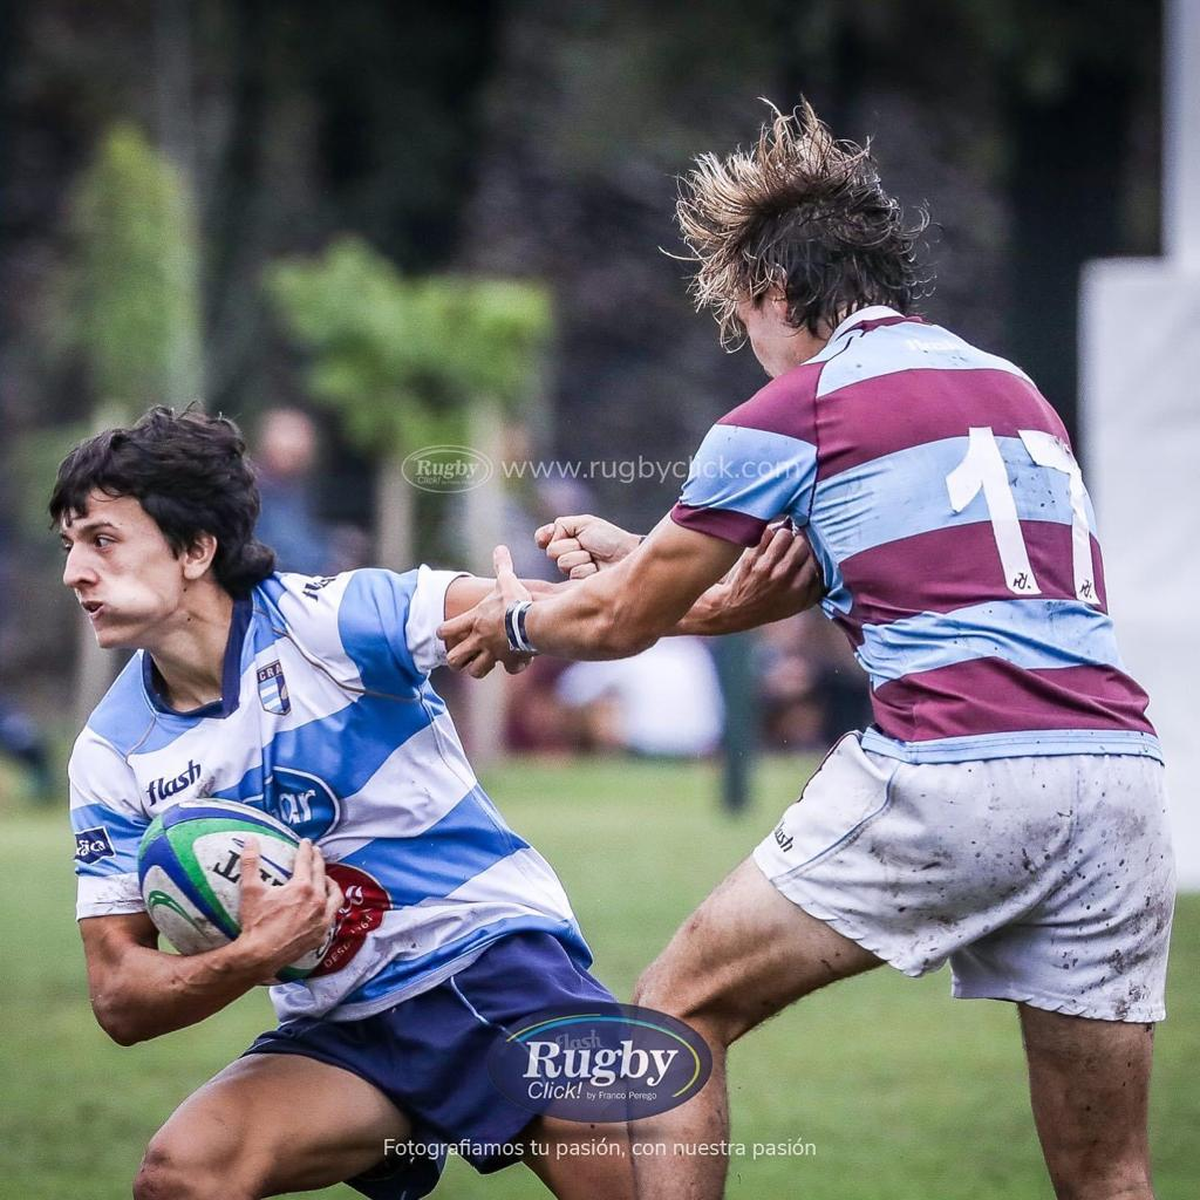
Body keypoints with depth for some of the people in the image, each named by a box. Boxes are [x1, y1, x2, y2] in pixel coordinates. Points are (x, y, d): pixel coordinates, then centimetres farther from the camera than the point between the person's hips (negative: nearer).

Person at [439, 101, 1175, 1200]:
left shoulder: (792, 416, 5)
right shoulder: (1015, 388, 25)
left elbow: (621, 623, 16)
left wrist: (519, 622, 38)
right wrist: (639, 555, 49)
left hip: (946, 769, -6)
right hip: (1121, 774, 6)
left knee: (679, 1012, 12)